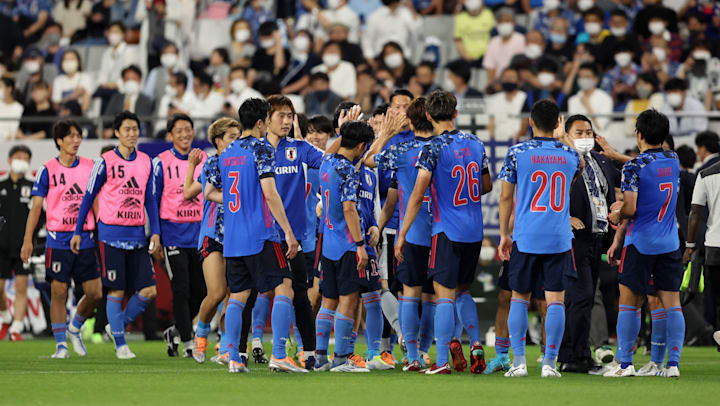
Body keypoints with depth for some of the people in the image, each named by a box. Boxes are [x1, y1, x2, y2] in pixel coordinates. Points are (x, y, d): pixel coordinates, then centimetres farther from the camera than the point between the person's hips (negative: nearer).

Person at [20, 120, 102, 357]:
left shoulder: (90, 167, 7)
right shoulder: (48, 170, -1)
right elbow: (36, 206, 0)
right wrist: (27, 240, -5)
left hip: (85, 239, 3)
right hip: (58, 239, -3)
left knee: (95, 293, -1)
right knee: (59, 292, -3)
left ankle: (75, 328, 24)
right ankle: (61, 345, 3)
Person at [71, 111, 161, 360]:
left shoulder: (145, 162, 9)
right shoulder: (105, 162, -3)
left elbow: (150, 199, 14)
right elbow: (89, 197, 3)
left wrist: (155, 232, 6)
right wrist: (78, 232, 2)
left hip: (137, 235, 4)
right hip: (111, 234, -4)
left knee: (148, 290, -2)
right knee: (116, 291, -4)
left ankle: (118, 326, 20)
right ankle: (120, 344, 7)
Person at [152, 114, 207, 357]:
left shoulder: (204, 160, 9)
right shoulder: (161, 163, -1)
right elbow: (153, 201, 1)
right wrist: (155, 238, -2)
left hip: (200, 234, 4)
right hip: (173, 234, -4)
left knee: (201, 291, 4)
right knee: (181, 289, -7)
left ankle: (174, 332, 25)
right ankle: (187, 343, -1)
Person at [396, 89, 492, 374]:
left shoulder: (433, 149, -13)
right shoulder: (475, 144, 7)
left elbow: (417, 195, -17)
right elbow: (487, 186, 19)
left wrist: (402, 234, -13)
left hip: (448, 231, -6)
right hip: (475, 231, 6)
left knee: (444, 295, -4)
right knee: (462, 290, 20)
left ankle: (442, 361, -10)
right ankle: (476, 344, 6)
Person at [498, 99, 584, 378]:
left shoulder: (517, 153, -3)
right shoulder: (570, 155, 4)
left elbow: (506, 196, 1)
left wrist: (504, 234, 10)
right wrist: (561, 138, 35)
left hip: (525, 238, -1)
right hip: (559, 239, 1)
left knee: (519, 298, 10)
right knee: (555, 300, 2)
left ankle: (519, 361, 4)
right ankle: (549, 363, -2)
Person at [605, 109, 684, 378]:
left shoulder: (635, 167, -12)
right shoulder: (673, 161, 7)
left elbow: (630, 209, -17)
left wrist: (618, 216, 4)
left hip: (641, 243, -5)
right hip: (670, 244, 5)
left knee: (629, 303, 2)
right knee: (672, 303, 2)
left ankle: (625, 363, 2)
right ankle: (673, 363, -2)